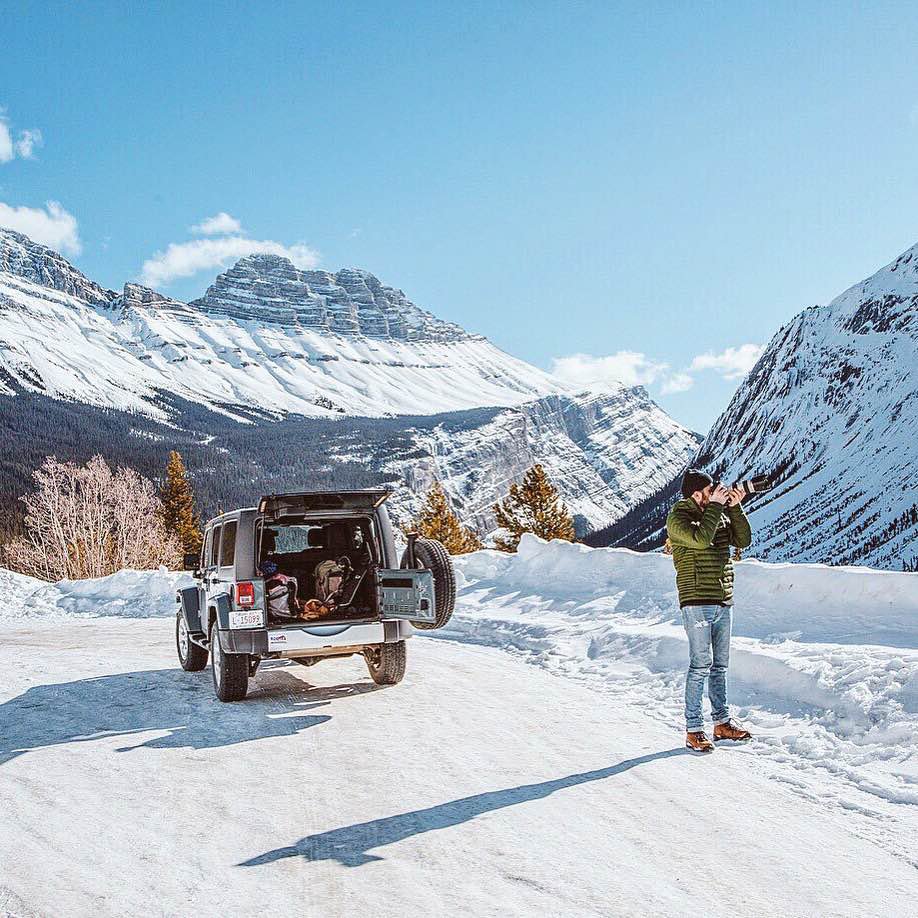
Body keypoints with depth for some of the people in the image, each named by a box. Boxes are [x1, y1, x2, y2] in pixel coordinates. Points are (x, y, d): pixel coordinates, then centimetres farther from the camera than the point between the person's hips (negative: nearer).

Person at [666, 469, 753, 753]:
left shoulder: (720, 515, 13)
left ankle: (722, 722, 23)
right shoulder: (678, 518, -7)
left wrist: (735, 507, -1)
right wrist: (715, 506, -16)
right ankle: (693, 729, -2)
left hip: (724, 601, 7)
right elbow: (700, 539, -24)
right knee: (700, 665, -7)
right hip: (697, 601, -7)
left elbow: (743, 540, 7)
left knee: (720, 665, 14)